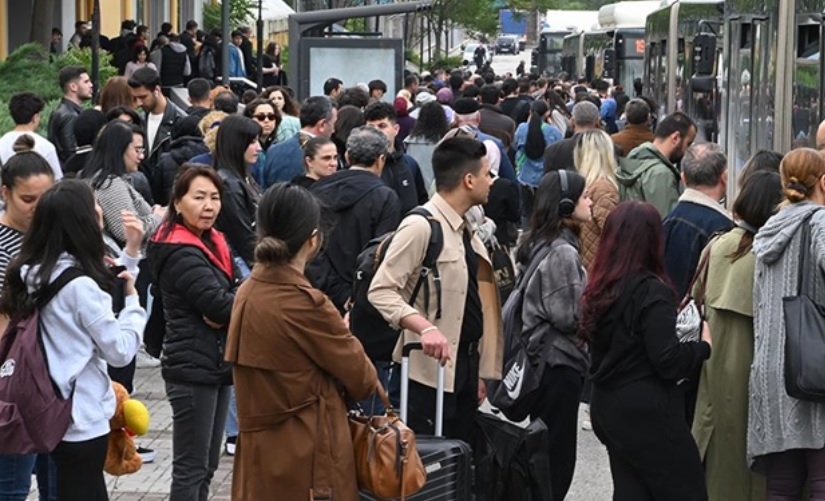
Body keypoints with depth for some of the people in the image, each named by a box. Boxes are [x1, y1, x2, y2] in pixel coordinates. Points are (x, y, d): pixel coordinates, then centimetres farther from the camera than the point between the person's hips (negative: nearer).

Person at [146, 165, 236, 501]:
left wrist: (224, 314, -17)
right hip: (192, 369, -9)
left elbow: (231, 294, 5)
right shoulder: (181, 253, -17)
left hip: (217, 364, 9)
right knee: (191, 468, -5)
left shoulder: (213, 242, 12)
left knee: (207, 465, 14)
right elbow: (220, 305, -23)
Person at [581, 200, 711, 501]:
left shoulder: (599, 288, 6)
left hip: (607, 408, 8)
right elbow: (667, 360, -20)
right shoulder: (652, 292, -17)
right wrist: (704, 346, -3)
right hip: (647, 413, -8)